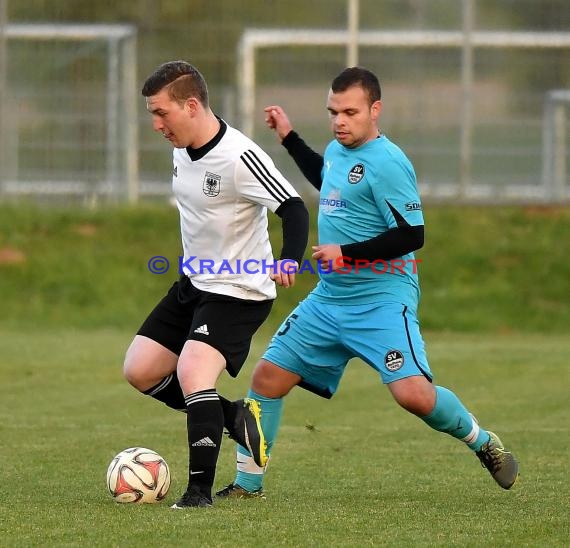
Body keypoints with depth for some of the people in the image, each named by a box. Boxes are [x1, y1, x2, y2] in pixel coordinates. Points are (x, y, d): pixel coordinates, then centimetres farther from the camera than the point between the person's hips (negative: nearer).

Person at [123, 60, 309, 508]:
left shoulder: (239, 157, -24)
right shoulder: (182, 150, 3)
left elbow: (293, 208, -26)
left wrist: (290, 260, -43)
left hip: (239, 293, -9)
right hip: (194, 285, 9)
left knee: (192, 372, -26)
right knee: (140, 370, 6)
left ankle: (200, 489, -18)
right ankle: (235, 417, 19)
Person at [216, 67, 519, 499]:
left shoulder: (387, 163, -17)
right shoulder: (337, 150, 10)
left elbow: (412, 234, -20)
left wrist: (346, 254, -21)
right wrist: (289, 138, 34)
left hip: (382, 302, -8)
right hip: (327, 301, 8)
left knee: (414, 394, -21)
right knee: (268, 377, 5)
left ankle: (483, 444, 6)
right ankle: (248, 483, 17)